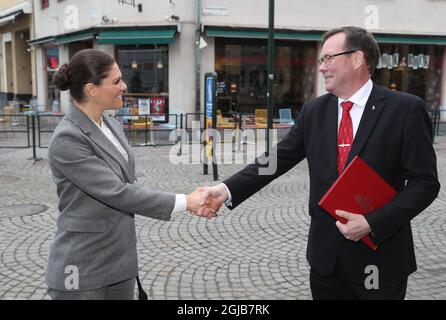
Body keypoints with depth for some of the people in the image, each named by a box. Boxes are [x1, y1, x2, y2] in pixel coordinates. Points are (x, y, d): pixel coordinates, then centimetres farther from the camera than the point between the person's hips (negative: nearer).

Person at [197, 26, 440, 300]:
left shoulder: (405, 109, -9)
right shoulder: (314, 111, 4)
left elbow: (424, 182, -9)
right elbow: (278, 159, 0)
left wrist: (373, 223, -18)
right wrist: (228, 189, -14)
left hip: (379, 255, -3)